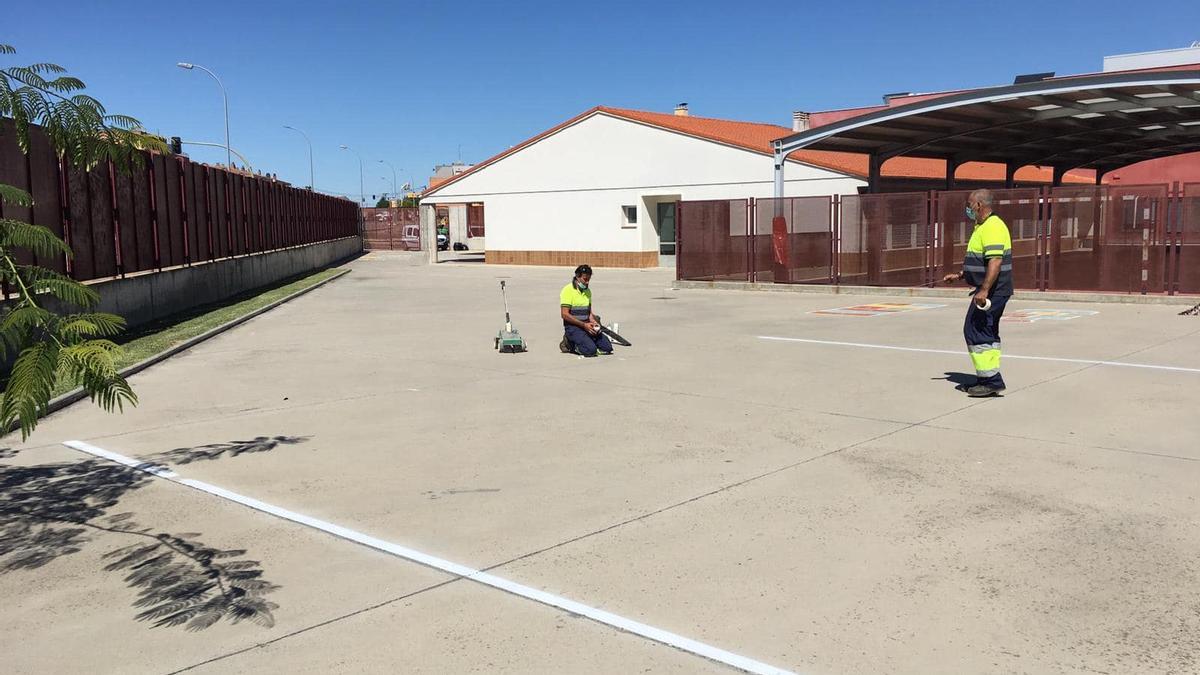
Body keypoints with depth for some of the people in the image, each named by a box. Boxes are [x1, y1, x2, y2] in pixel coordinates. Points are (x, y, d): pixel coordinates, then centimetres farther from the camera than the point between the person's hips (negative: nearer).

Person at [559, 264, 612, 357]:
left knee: (607, 348, -6)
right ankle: (569, 344, 0)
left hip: (586, 326, 7)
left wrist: (593, 322, -3)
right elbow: (565, 314, -16)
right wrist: (584, 325, -18)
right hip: (572, 326, -7)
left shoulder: (588, 291, 13)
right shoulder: (568, 290, -11)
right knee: (591, 350, -27)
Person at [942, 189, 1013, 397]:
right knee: (987, 333, 15)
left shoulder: (992, 227, -16)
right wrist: (960, 276, 23)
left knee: (975, 331, -11)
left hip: (991, 291, -11)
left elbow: (995, 261, -26)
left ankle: (991, 381, -8)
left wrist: (984, 290, -31)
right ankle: (991, 379, 23)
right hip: (989, 291, 11)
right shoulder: (983, 227, 18)